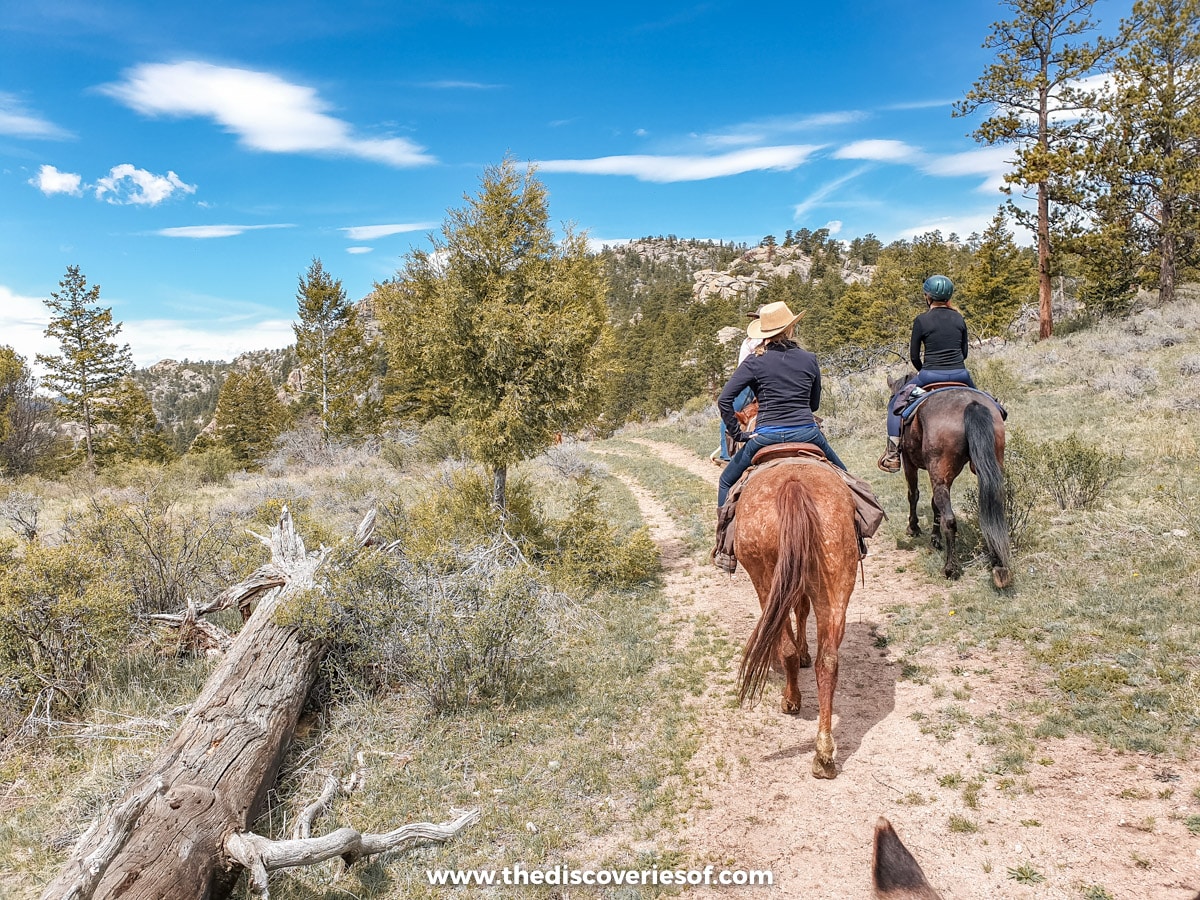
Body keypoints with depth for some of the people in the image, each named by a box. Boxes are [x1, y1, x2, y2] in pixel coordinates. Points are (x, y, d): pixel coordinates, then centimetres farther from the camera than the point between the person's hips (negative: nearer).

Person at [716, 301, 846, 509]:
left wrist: (737, 433, 0)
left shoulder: (755, 361, -2)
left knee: (726, 483, 19)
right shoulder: (809, 359, 6)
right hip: (807, 433, 2)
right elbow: (814, 404, 16)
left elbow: (724, 400, -9)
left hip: (766, 435, -2)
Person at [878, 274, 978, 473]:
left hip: (930, 375, -4)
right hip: (960, 374, 4)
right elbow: (964, 352, 13)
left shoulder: (921, 320, -5)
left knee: (895, 403, 16)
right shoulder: (958, 318, 7)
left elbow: (914, 356, 0)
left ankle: (892, 456, 9)